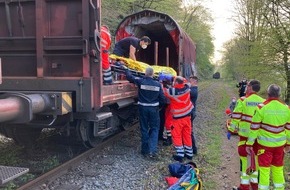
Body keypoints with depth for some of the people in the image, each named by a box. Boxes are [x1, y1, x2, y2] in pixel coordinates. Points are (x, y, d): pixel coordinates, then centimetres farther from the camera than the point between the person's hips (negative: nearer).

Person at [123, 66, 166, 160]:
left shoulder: (140, 81, -9)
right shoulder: (157, 84, -5)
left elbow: (130, 77, 0)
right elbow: (162, 98, -1)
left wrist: (126, 69, 18)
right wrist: (160, 104, 20)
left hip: (143, 108, 0)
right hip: (154, 109, 0)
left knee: (144, 129, 11)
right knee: (154, 129, 7)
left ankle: (145, 150, 19)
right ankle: (152, 151, -5)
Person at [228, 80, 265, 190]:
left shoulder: (243, 101, -9)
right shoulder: (263, 102, 1)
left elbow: (235, 117, -9)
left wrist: (231, 131, 1)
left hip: (245, 134, -4)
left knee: (245, 158, 5)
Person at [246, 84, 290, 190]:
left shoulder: (262, 107, -14)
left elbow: (254, 127, -11)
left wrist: (249, 144, -4)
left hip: (265, 144, -4)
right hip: (280, 144, 4)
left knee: (264, 169, 6)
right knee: (278, 169, 17)